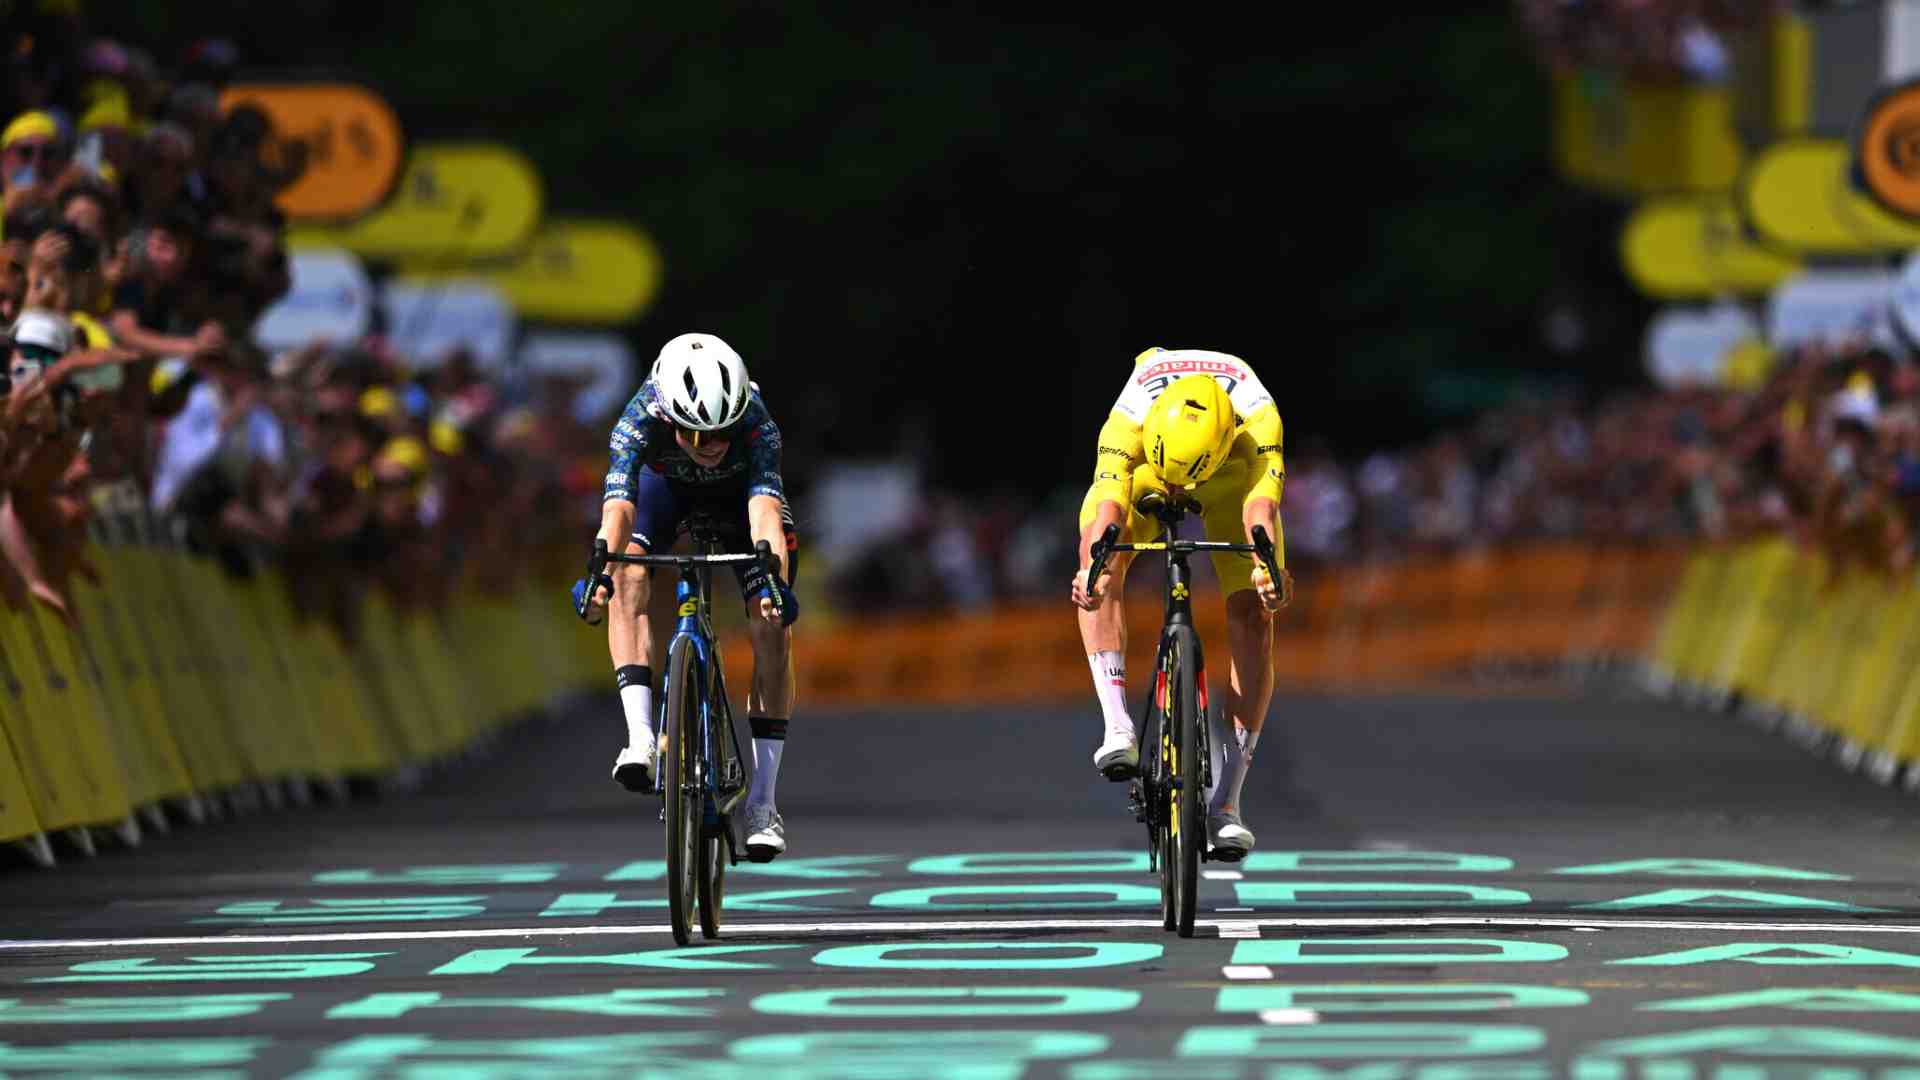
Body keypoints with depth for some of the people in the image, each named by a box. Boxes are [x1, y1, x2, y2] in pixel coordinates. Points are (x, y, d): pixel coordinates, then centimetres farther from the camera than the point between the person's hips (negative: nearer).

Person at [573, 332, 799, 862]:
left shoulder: (756, 424, -41)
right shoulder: (641, 422, -39)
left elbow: (765, 511, -52)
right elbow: (617, 508, -49)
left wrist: (776, 581, -69)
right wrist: (599, 573, -67)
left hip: (739, 488, 0)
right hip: (666, 483, 1)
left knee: (773, 629, -14)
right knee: (629, 579, -30)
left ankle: (762, 803, -8)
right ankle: (641, 738, -32)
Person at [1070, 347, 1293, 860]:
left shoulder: (1258, 416, -43)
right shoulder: (1129, 417, -42)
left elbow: (1261, 501, -57)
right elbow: (1110, 503, -55)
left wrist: (1266, 566, -77)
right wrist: (1092, 567, -75)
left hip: (1231, 477, 0)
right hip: (1140, 472, 0)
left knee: (1254, 616, -17)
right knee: (1101, 568, -32)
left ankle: (1225, 803, -14)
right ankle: (1118, 728, -34)